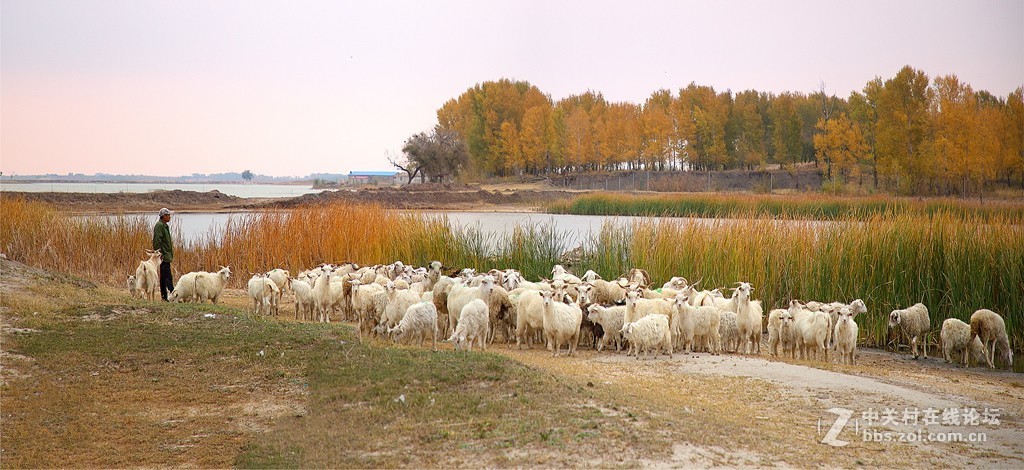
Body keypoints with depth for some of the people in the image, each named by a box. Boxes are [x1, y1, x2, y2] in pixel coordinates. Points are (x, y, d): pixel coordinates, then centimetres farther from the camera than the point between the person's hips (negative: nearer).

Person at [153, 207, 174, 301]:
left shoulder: (164, 225, 19)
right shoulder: (159, 226, -13)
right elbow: (157, 241, -19)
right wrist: (160, 253, -21)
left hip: (167, 255, 10)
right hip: (164, 256, -10)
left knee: (164, 276, 11)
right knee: (167, 276, -13)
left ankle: (164, 296, 14)